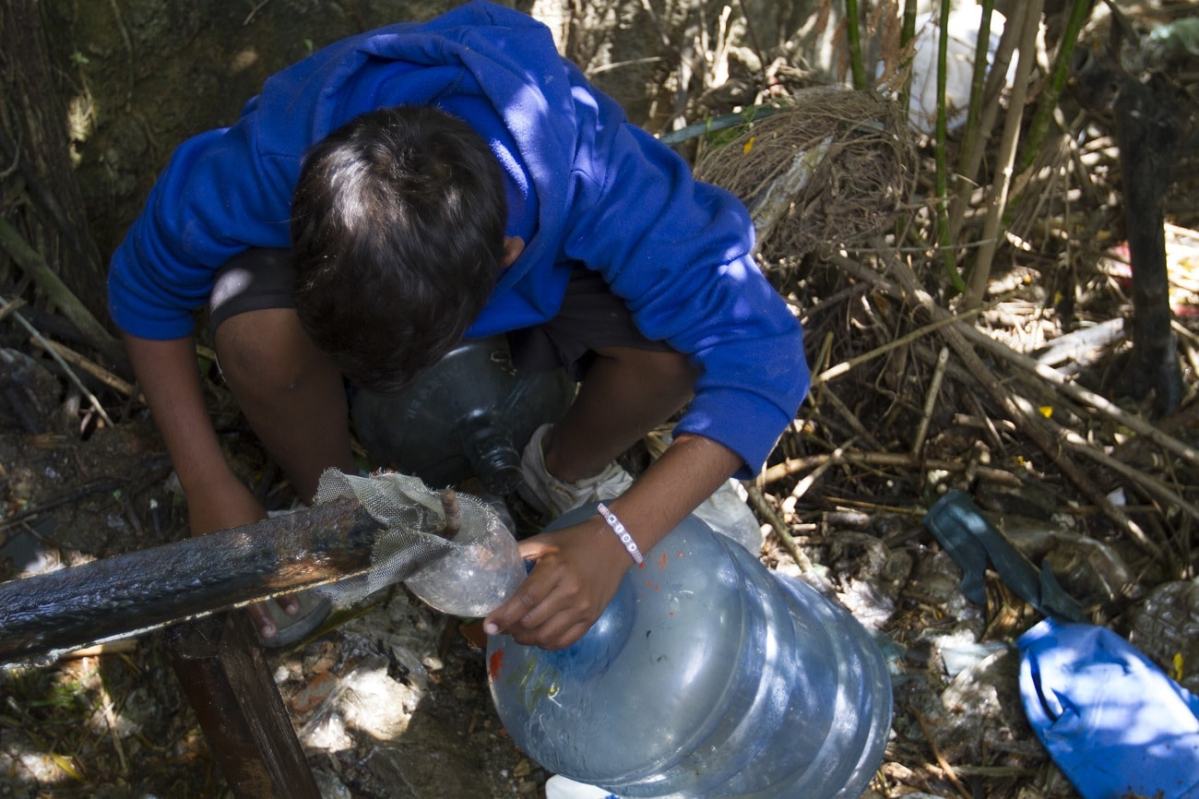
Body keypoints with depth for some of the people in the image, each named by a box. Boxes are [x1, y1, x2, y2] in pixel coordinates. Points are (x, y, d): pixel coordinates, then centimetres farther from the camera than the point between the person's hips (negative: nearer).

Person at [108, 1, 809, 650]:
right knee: (256, 333, -33)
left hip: (541, 269, 0)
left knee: (676, 342, -30)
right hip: (336, 249, 1)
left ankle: (567, 473, 4)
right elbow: (147, 285, -18)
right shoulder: (273, 158, -37)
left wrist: (616, 540, -48)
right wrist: (209, 487, -19)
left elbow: (760, 352, -38)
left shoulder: (596, 182, -42)